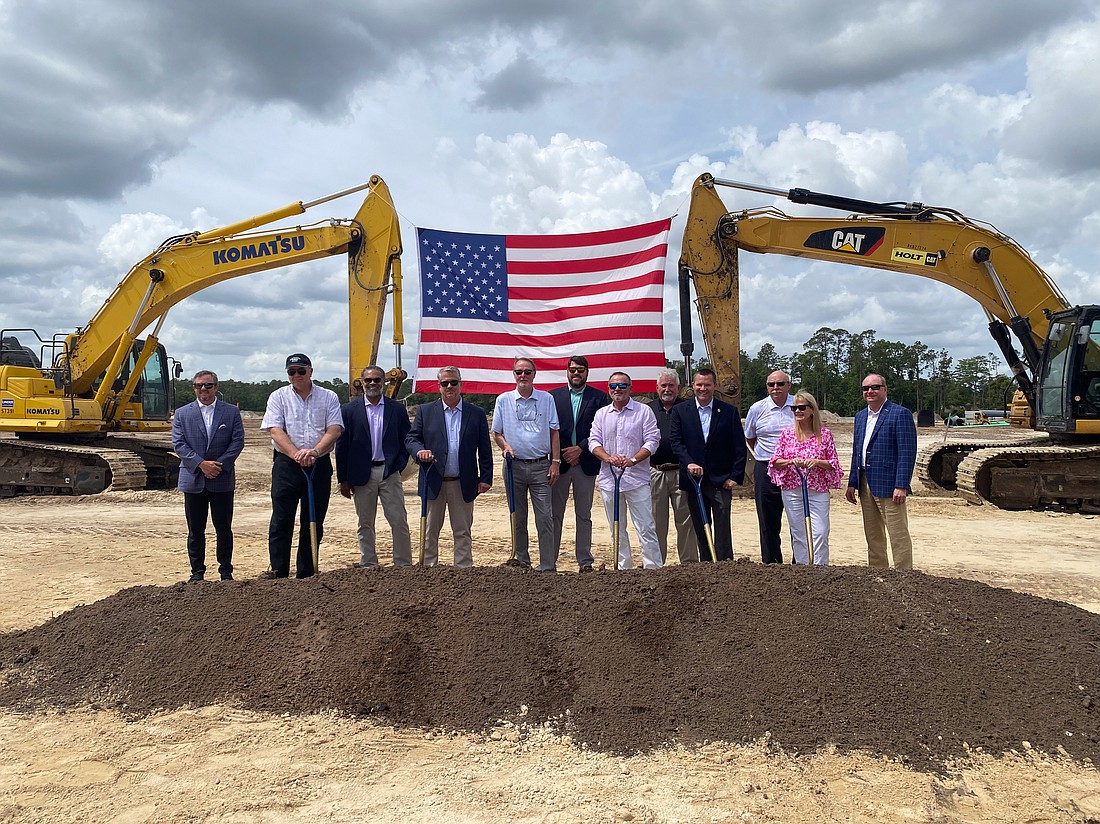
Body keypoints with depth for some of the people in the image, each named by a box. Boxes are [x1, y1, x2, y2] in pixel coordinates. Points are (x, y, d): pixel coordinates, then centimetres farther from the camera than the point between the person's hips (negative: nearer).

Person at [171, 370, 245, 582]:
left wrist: (220, 464, -12)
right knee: (195, 530, 7)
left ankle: (226, 571, 15)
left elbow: (238, 441, 0)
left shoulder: (231, 412, 5)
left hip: (223, 479, 0)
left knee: (224, 528, 5)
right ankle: (197, 572, 16)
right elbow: (178, 444, -2)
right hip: (193, 479, 1)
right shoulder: (182, 414, 6)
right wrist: (201, 464, -14)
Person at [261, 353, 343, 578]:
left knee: (314, 522, 6)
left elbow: (334, 429, -3)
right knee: (281, 522, -2)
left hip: (319, 465, 1)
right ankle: (279, 574, 4)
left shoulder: (328, 397, 8)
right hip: (286, 465, -1)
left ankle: (307, 575, 16)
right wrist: (296, 454, -21)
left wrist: (314, 451, -20)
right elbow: (275, 431, -6)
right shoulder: (278, 397, 6)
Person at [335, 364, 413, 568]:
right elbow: (341, 446, 2)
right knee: (365, 524, 9)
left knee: (399, 521, -1)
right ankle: (368, 566, 19)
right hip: (361, 475, 0)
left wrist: (398, 466, -3)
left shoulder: (397, 409, 5)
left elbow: (406, 442, 9)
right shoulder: (349, 410, 2)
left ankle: (404, 566, 9)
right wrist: (343, 479, -1)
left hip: (389, 473, 0)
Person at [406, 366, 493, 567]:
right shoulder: (425, 411, 5)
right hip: (433, 482, 0)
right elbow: (411, 439, 3)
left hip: (463, 484, 0)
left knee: (462, 532, 8)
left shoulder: (477, 414, 5)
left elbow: (484, 450, 4)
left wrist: (485, 478, -2)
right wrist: (420, 450, -20)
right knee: (430, 531, 9)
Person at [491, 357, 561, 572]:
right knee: (517, 517, 9)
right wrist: (505, 446, -10)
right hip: (514, 465, 1)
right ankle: (521, 560, 22)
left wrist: (555, 462, -2)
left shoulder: (546, 399, 5)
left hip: (541, 466, -1)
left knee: (545, 518, -5)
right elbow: (497, 433, 11)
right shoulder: (503, 400, 6)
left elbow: (553, 432, 5)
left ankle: (548, 567, -2)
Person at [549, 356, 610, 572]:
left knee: (584, 515, 7)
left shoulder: (599, 397, 5)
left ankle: (585, 561, 14)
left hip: (586, 463, 0)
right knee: (554, 513, 3)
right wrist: (563, 454, -7)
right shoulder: (553, 396, 6)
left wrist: (580, 448, -11)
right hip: (559, 462, 0)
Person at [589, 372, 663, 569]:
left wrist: (633, 460, -19)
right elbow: (594, 442, 5)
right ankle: (623, 568, 20)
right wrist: (608, 458, -15)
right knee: (617, 529, 11)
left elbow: (652, 440, -5)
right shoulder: (601, 414, 12)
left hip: (637, 478, -4)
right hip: (609, 479, 4)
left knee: (645, 527, -5)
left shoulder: (644, 411, 2)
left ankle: (653, 568, 0)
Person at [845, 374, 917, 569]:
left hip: (888, 485, -7)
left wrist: (901, 486, -19)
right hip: (865, 484, 8)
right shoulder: (860, 416, 15)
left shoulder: (900, 414, -8)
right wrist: (852, 483, 13)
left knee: (898, 536, -3)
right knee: (873, 536, 15)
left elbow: (907, 453, -14)